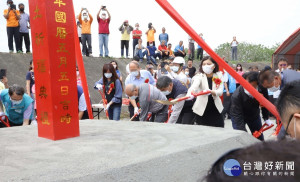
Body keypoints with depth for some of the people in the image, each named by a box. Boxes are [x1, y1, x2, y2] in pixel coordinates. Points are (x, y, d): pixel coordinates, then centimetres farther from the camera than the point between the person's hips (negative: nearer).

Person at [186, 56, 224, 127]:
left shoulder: (218, 76, 1)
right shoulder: (199, 76, -7)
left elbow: (220, 91, -10)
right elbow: (194, 86, -28)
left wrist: (211, 92, -33)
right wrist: (190, 94, -52)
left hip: (216, 109, 2)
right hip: (202, 110, -2)